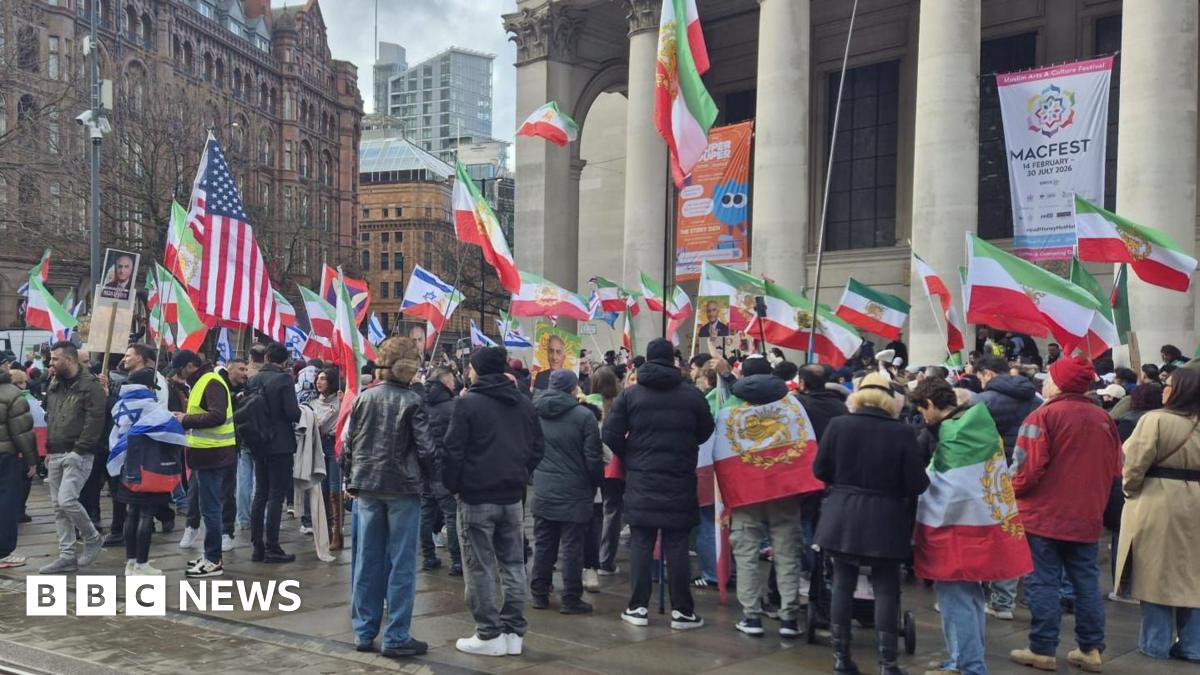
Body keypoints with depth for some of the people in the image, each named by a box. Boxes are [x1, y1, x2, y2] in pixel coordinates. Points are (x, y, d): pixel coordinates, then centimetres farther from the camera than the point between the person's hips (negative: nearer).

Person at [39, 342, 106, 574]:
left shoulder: (90, 386, -10)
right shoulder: (55, 386, 15)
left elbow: (94, 421, -16)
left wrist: (79, 450, -19)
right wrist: (48, 450, 16)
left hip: (77, 455, -8)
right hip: (56, 455, 8)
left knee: (67, 500, -17)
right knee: (58, 506, 7)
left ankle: (92, 538, 7)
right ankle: (67, 556, 13)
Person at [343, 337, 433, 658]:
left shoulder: (362, 398, 4)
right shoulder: (412, 401, -8)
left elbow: (348, 444, 6)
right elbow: (426, 448, -10)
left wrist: (353, 479, 17)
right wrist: (425, 476, 8)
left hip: (366, 487, 4)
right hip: (402, 488, -4)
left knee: (367, 561, 9)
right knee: (401, 563, 1)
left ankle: (364, 632, 16)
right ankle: (396, 637, 4)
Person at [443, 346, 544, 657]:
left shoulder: (468, 402, -9)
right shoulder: (524, 403, 8)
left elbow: (453, 451, -11)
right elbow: (536, 448, 10)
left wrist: (452, 485, 2)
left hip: (477, 496, -5)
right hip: (512, 497, 5)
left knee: (480, 567, 1)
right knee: (513, 564, 10)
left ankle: (490, 635, 3)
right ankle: (514, 632, 12)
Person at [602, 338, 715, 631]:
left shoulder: (630, 394, -3)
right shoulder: (692, 395, -4)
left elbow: (611, 435, -5)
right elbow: (706, 431, 5)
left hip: (640, 481, 0)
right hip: (679, 483, 0)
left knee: (641, 544, 7)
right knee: (677, 546, 5)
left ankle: (638, 607, 10)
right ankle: (682, 610, 9)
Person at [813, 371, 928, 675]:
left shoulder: (838, 425, -5)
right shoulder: (902, 431, -9)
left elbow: (819, 470, 3)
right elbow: (917, 483, -8)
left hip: (842, 517, 2)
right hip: (884, 521, -2)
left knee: (843, 585, 12)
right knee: (886, 590, 7)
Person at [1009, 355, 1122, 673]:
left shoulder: (1044, 416, -14)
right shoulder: (1103, 418, 4)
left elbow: (1028, 468, -17)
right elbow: (1115, 467, 11)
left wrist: (1012, 492, 1)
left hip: (1044, 514, -5)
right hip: (1087, 516, 5)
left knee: (1043, 582, 1)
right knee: (1086, 581, 12)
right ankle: (1091, 650, 16)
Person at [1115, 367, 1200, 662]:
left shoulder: (1156, 420, -14)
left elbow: (1135, 462, -13)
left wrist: (1129, 489, 3)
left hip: (1158, 502, -5)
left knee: (1157, 572, 4)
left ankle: (1156, 642, 10)